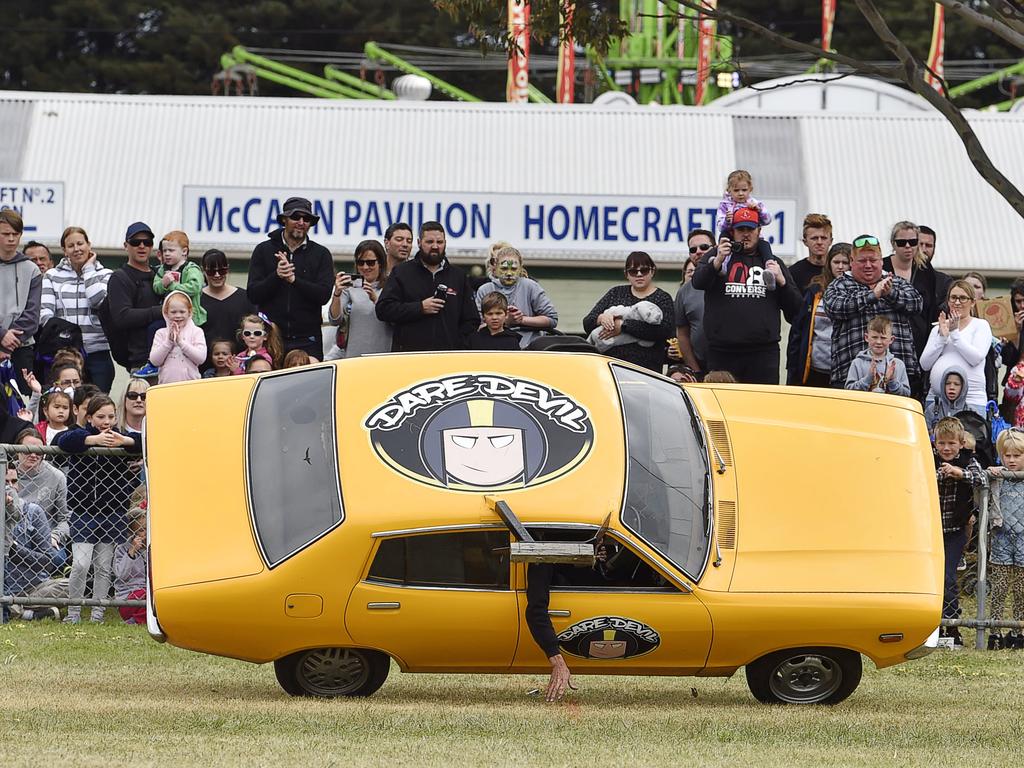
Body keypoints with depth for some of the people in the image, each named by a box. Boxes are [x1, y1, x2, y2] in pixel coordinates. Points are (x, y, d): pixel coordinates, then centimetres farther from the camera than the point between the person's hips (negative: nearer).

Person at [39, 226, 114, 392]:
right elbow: (45, 311, 2)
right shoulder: (52, 276, 12)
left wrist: (88, 269, 2)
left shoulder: (105, 274, 11)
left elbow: (99, 300, -8)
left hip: (97, 353, 0)